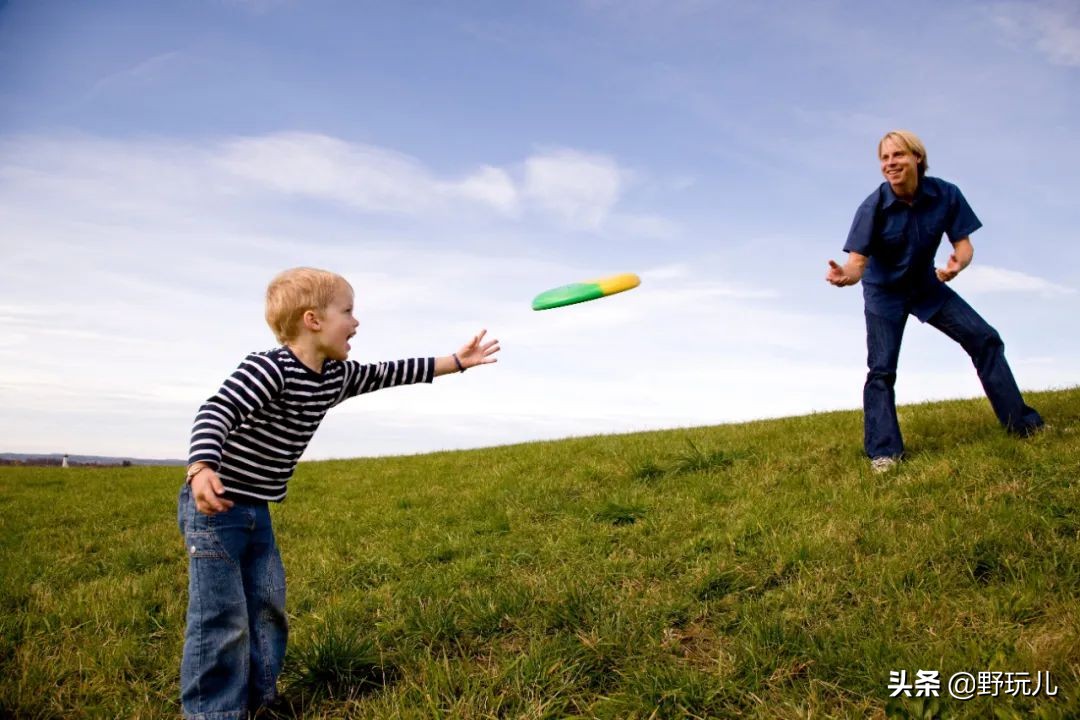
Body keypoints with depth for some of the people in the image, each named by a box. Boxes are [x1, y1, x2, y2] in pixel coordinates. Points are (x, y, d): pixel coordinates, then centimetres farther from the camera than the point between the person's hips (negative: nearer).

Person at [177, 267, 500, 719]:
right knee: (221, 616, -5)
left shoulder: (337, 376, 3)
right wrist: (202, 469, -54)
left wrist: (457, 361, 13)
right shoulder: (268, 370, -24)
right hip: (213, 507, -9)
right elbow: (216, 413, -35)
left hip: (257, 511, 9)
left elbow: (388, 374, 12)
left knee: (268, 608, 13)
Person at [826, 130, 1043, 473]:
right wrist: (844, 275, -54)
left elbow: (964, 243, -13)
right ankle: (884, 452, -6)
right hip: (885, 293, -3)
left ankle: (1022, 423, 10)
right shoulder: (873, 208, -24)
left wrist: (958, 263, -38)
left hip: (928, 286, 3)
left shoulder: (946, 195, -17)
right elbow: (857, 262, -29)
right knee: (881, 369, -11)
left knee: (985, 338, -3)